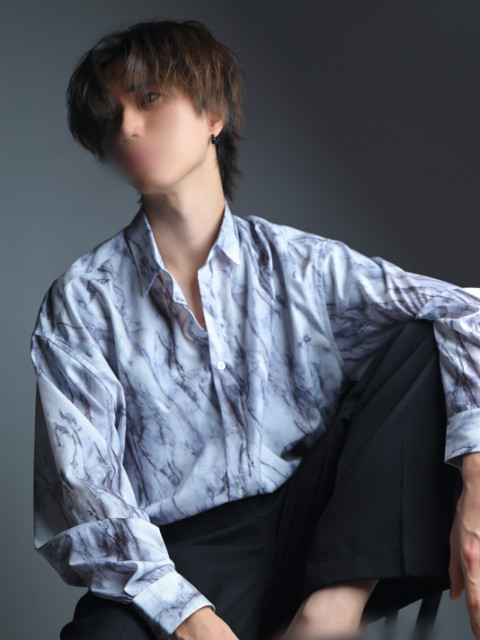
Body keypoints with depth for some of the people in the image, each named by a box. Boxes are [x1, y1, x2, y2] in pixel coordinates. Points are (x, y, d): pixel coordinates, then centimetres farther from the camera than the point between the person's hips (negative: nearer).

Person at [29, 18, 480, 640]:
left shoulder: (299, 264, 7)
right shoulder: (81, 302, 3)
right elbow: (84, 494, -5)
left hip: (320, 535, 4)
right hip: (181, 559, -3)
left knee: (422, 341, -11)